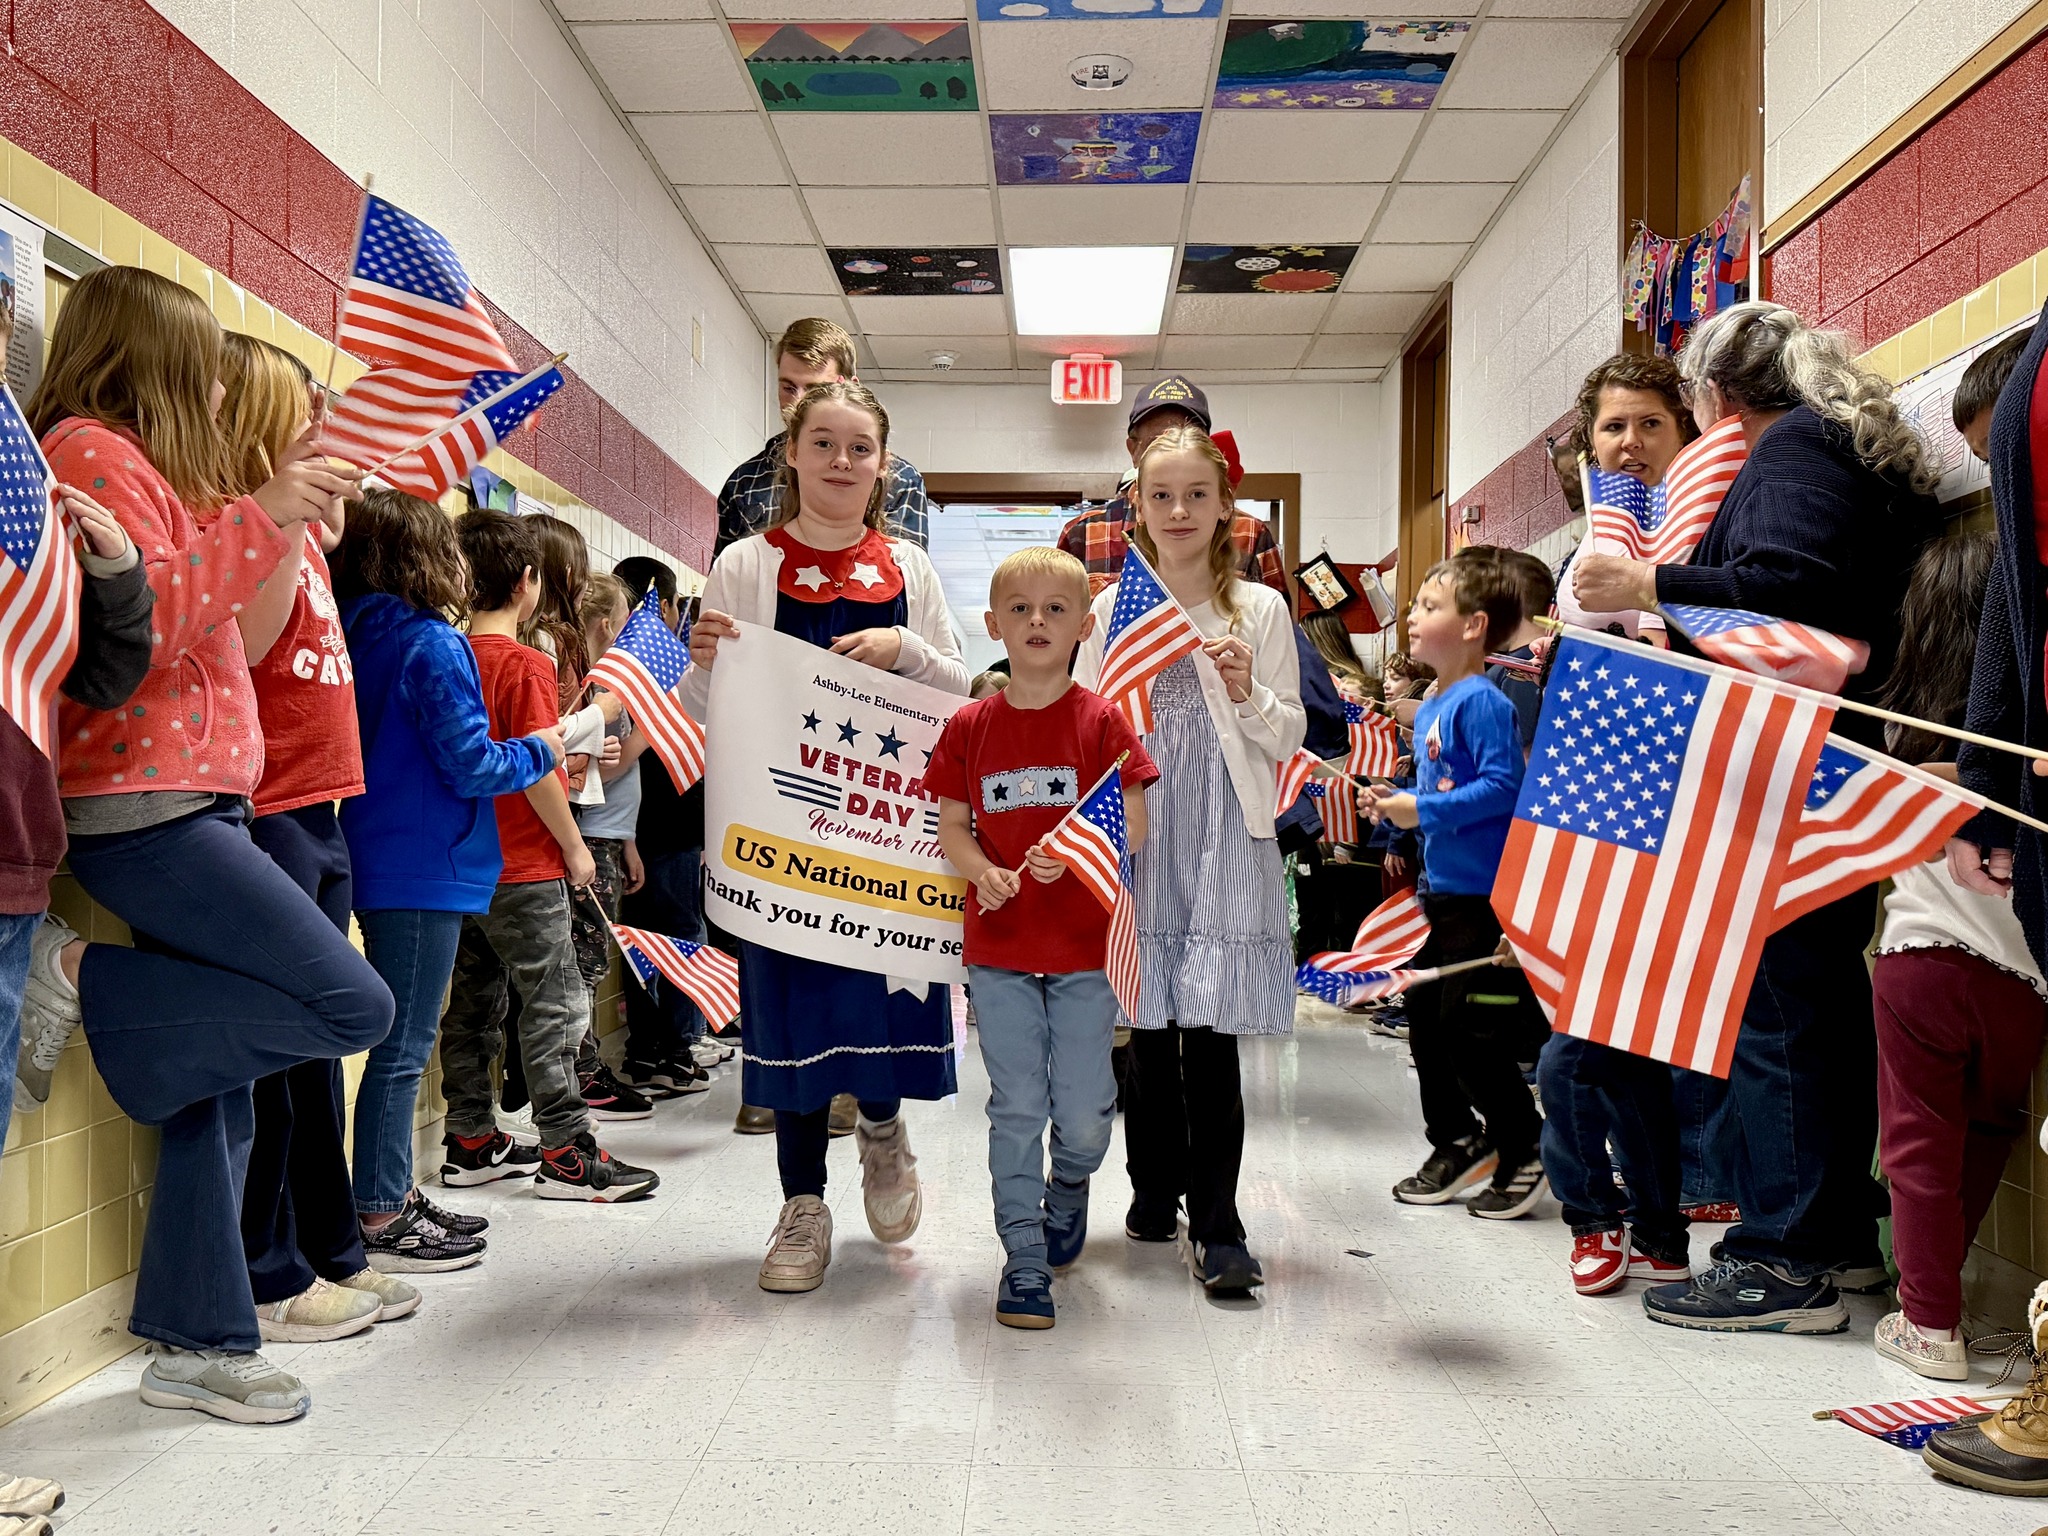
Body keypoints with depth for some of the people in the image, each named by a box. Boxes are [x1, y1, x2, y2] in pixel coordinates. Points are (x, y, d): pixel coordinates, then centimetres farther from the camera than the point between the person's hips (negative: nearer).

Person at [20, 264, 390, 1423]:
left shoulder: (145, 463, 23)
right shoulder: (90, 451, -6)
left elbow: (215, 633, 21)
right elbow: (142, 627, -18)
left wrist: (288, 508, 16)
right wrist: (259, 516, -18)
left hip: (191, 806, 10)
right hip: (145, 807, -10)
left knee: (219, 1089, 9)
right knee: (353, 1006, -16)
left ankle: (198, 1341, 16)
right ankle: (88, 984, -3)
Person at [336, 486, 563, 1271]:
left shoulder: (360, 638, 10)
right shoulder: (431, 645, -15)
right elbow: (472, 765, -17)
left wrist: (518, 752, 15)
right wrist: (541, 750, 0)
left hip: (381, 866, 9)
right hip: (424, 871, -9)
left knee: (402, 1039, 17)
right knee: (403, 1045, -1)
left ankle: (394, 1195, 26)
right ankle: (379, 1218, 7)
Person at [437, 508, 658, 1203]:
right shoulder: (525, 663, -15)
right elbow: (537, 772, -18)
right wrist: (575, 846, -8)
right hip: (524, 867, -8)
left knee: (472, 1002, 14)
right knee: (554, 1004, -1)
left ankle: (470, 1142, 23)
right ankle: (567, 1156, 2)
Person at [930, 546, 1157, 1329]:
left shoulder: (1101, 720, -3)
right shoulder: (969, 726, 2)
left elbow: (1133, 825, -5)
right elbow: (951, 826, 5)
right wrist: (983, 872, -15)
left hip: (1085, 944, -1)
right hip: (999, 945, 1)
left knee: (1084, 1115, 4)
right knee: (1015, 1109, 4)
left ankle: (1068, 1189, 38)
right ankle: (1024, 1259, 16)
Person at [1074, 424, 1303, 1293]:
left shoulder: (1259, 610, 7)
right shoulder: (1111, 609, 10)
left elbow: (1289, 740, 6)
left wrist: (1249, 694, -12)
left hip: (1225, 834, -2)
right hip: (1136, 831, 2)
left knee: (1212, 1029, -6)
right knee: (1150, 1025, 6)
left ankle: (1216, 1227, 0)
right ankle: (1155, 1192, 24)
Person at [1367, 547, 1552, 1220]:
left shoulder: (1482, 702, -16)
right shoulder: (1428, 709, 13)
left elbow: (1503, 786, -25)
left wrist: (1425, 811, -21)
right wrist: (1399, 803, 5)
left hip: (1485, 894, -10)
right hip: (1442, 889, 10)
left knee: (1475, 1034, -3)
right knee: (1426, 1018, 15)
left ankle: (1524, 1153, 14)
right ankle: (1456, 1143, 28)